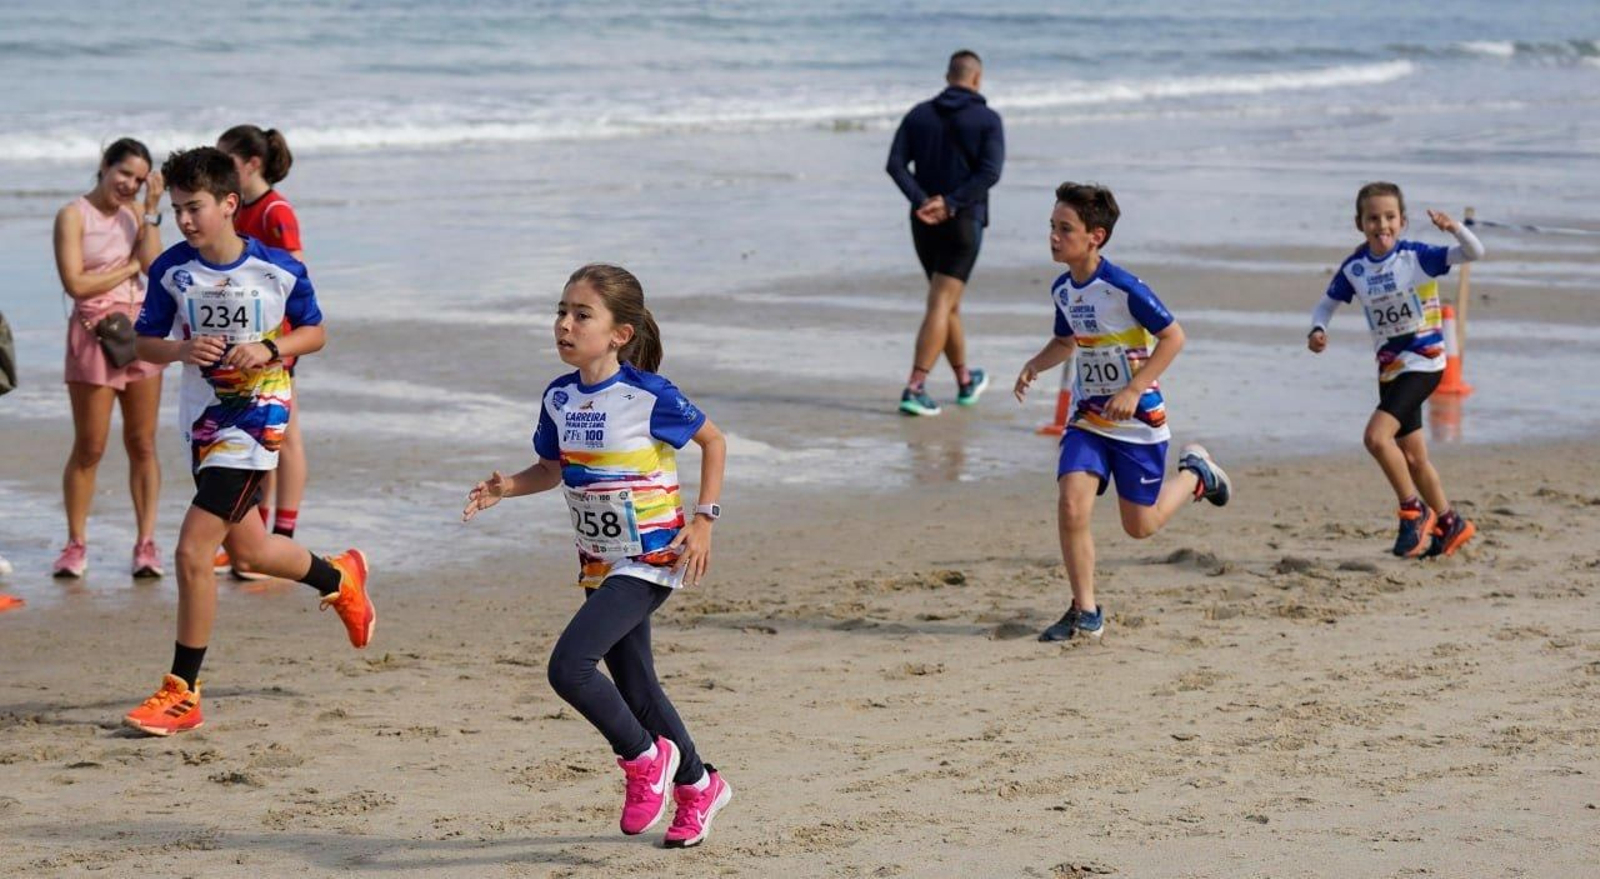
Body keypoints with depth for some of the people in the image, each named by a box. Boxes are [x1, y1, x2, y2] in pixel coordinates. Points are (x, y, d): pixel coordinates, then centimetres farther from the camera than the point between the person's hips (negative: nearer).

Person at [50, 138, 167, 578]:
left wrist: (151, 211, -7)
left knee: (143, 444, 4)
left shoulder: (134, 213, 10)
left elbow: (154, 265, -6)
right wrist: (129, 267, -5)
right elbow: (76, 283, -13)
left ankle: (146, 542, 8)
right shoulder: (73, 215, -4)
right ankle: (76, 544, 11)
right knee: (89, 448, 0)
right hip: (94, 331, -4)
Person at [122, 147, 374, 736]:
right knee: (249, 550, 21)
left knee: (194, 550, -15)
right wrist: (181, 349, -19)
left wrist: (269, 349, -17)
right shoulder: (172, 270, -4)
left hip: (256, 420, -6)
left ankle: (182, 693, -5)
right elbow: (143, 342, 3)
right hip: (201, 418, 6)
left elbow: (314, 332, 2)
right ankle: (340, 578, 52)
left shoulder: (279, 270, -12)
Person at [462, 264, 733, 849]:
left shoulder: (649, 395, -17)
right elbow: (552, 468, 15)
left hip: (650, 558, -7)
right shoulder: (559, 398, 1)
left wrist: (703, 521, -10)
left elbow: (713, 442, -4)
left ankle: (645, 758, 2)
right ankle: (698, 786, 36)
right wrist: (507, 487, -5)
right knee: (634, 689, 15)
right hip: (600, 562, 7)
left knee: (569, 666, -21)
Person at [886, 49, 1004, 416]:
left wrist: (921, 200, -13)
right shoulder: (987, 120, -3)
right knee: (940, 306, -8)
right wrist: (950, 204, -18)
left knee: (947, 303, 19)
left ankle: (966, 381, 33)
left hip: (925, 221, 5)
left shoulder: (919, 115, 8)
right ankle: (915, 389, -19)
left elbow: (896, 164, -4)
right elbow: (990, 173, -17)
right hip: (963, 221, -5)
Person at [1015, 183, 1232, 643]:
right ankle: (1085, 611, -3)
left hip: (1139, 420, -5)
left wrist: (1134, 390, -23)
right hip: (1087, 418, 5)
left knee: (1140, 526, 6)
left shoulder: (1124, 288, -21)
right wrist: (1034, 366, -2)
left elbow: (1173, 337, -16)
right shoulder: (1062, 290, 1)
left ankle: (1195, 471, 36)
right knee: (1071, 505, -16)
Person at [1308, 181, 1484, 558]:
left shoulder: (1418, 256, -12)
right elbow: (1327, 304, 13)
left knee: (1377, 436, -23)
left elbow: (1474, 253, -17)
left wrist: (1454, 228, -36)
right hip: (1390, 367, 6)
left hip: (1423, 361, -6)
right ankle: (1449, 523, 30)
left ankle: (1415, 512, -6)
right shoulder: (1354, 268, 1)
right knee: (1412, 456, 13)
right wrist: (1317, 330, -8)